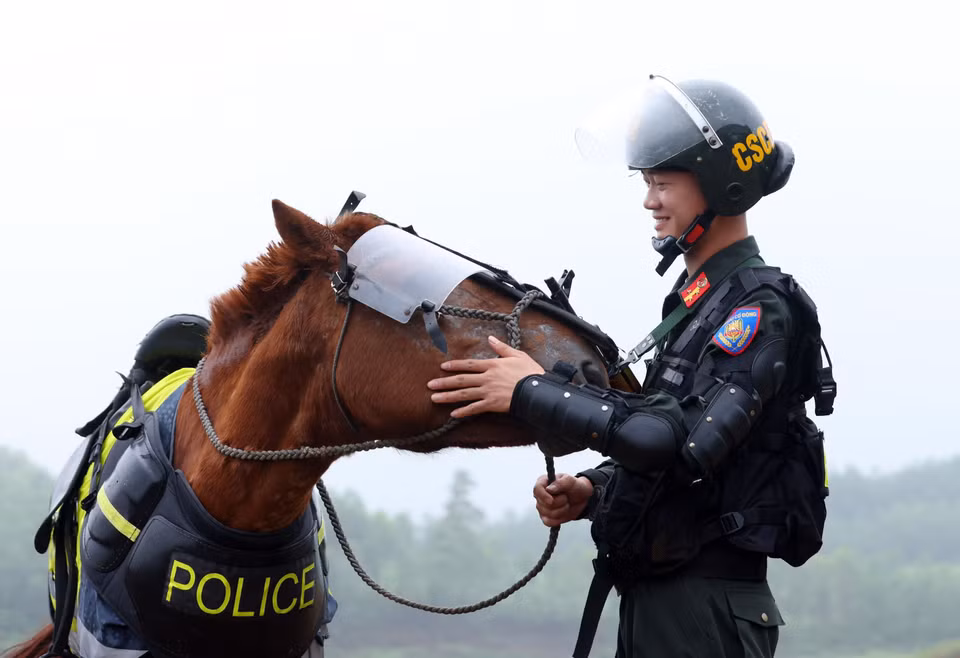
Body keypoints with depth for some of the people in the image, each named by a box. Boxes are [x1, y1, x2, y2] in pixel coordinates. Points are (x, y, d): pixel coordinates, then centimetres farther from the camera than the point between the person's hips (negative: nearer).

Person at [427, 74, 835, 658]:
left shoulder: (759, 306, -14)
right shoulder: (696, 301, 16)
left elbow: (688, 440, -27)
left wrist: (535, 391, -24)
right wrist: (590, 492, 3)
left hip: (708, 609, -9)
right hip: (655, 597, 9)